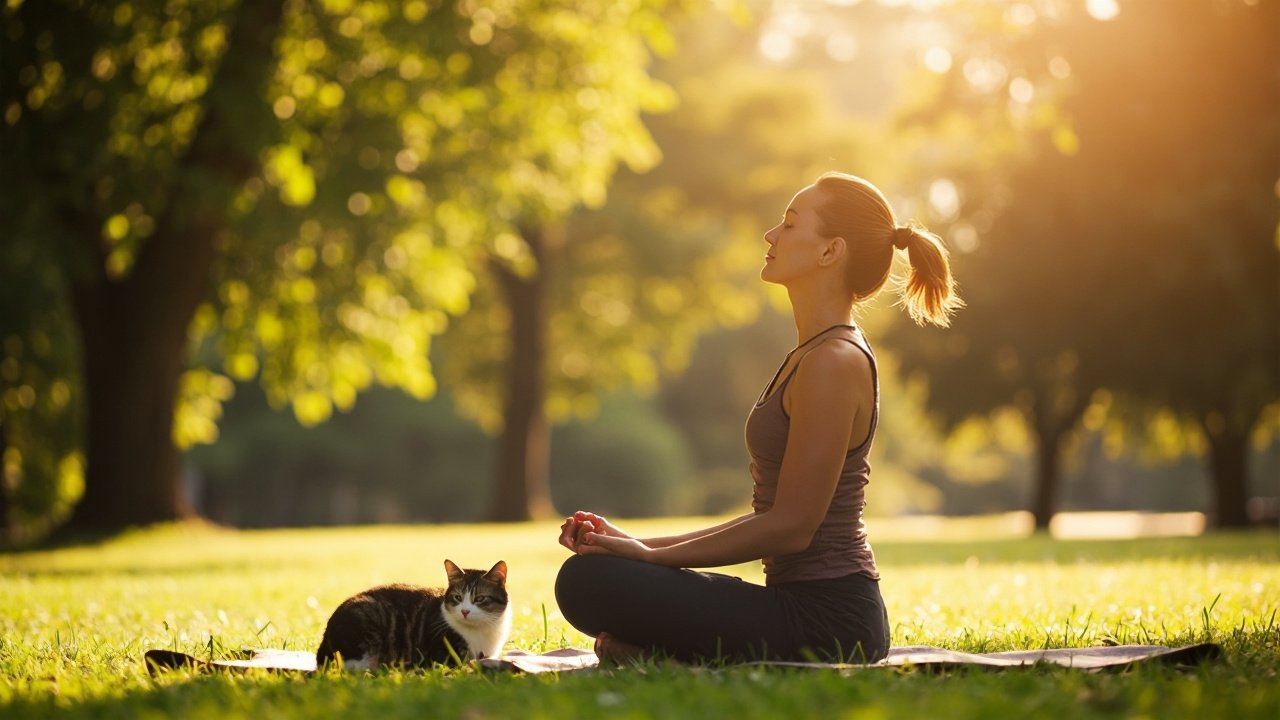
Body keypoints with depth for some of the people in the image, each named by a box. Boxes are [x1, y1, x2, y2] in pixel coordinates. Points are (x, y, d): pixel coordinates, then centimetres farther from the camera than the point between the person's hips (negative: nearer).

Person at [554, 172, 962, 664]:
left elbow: (791, 526, -19)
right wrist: (644, 546, 9)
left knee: (588, 582, -22)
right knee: (586, 577, 22)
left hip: (825, 619, -10)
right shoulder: (815, 355, 16)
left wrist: (650, 555, -11)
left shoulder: (834, 362, -16)